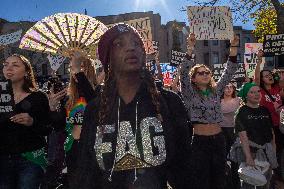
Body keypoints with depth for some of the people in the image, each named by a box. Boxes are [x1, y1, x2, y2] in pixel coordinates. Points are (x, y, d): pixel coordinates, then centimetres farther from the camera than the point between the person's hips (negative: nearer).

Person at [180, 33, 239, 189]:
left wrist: (233, 48, -4)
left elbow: (229, 72, 5)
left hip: (218, 140, 4)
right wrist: (190, 48, -21)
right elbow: (183, 72, -15)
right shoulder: (190, 93, -2)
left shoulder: (216, 91, 10)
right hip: (199, 141, -4)